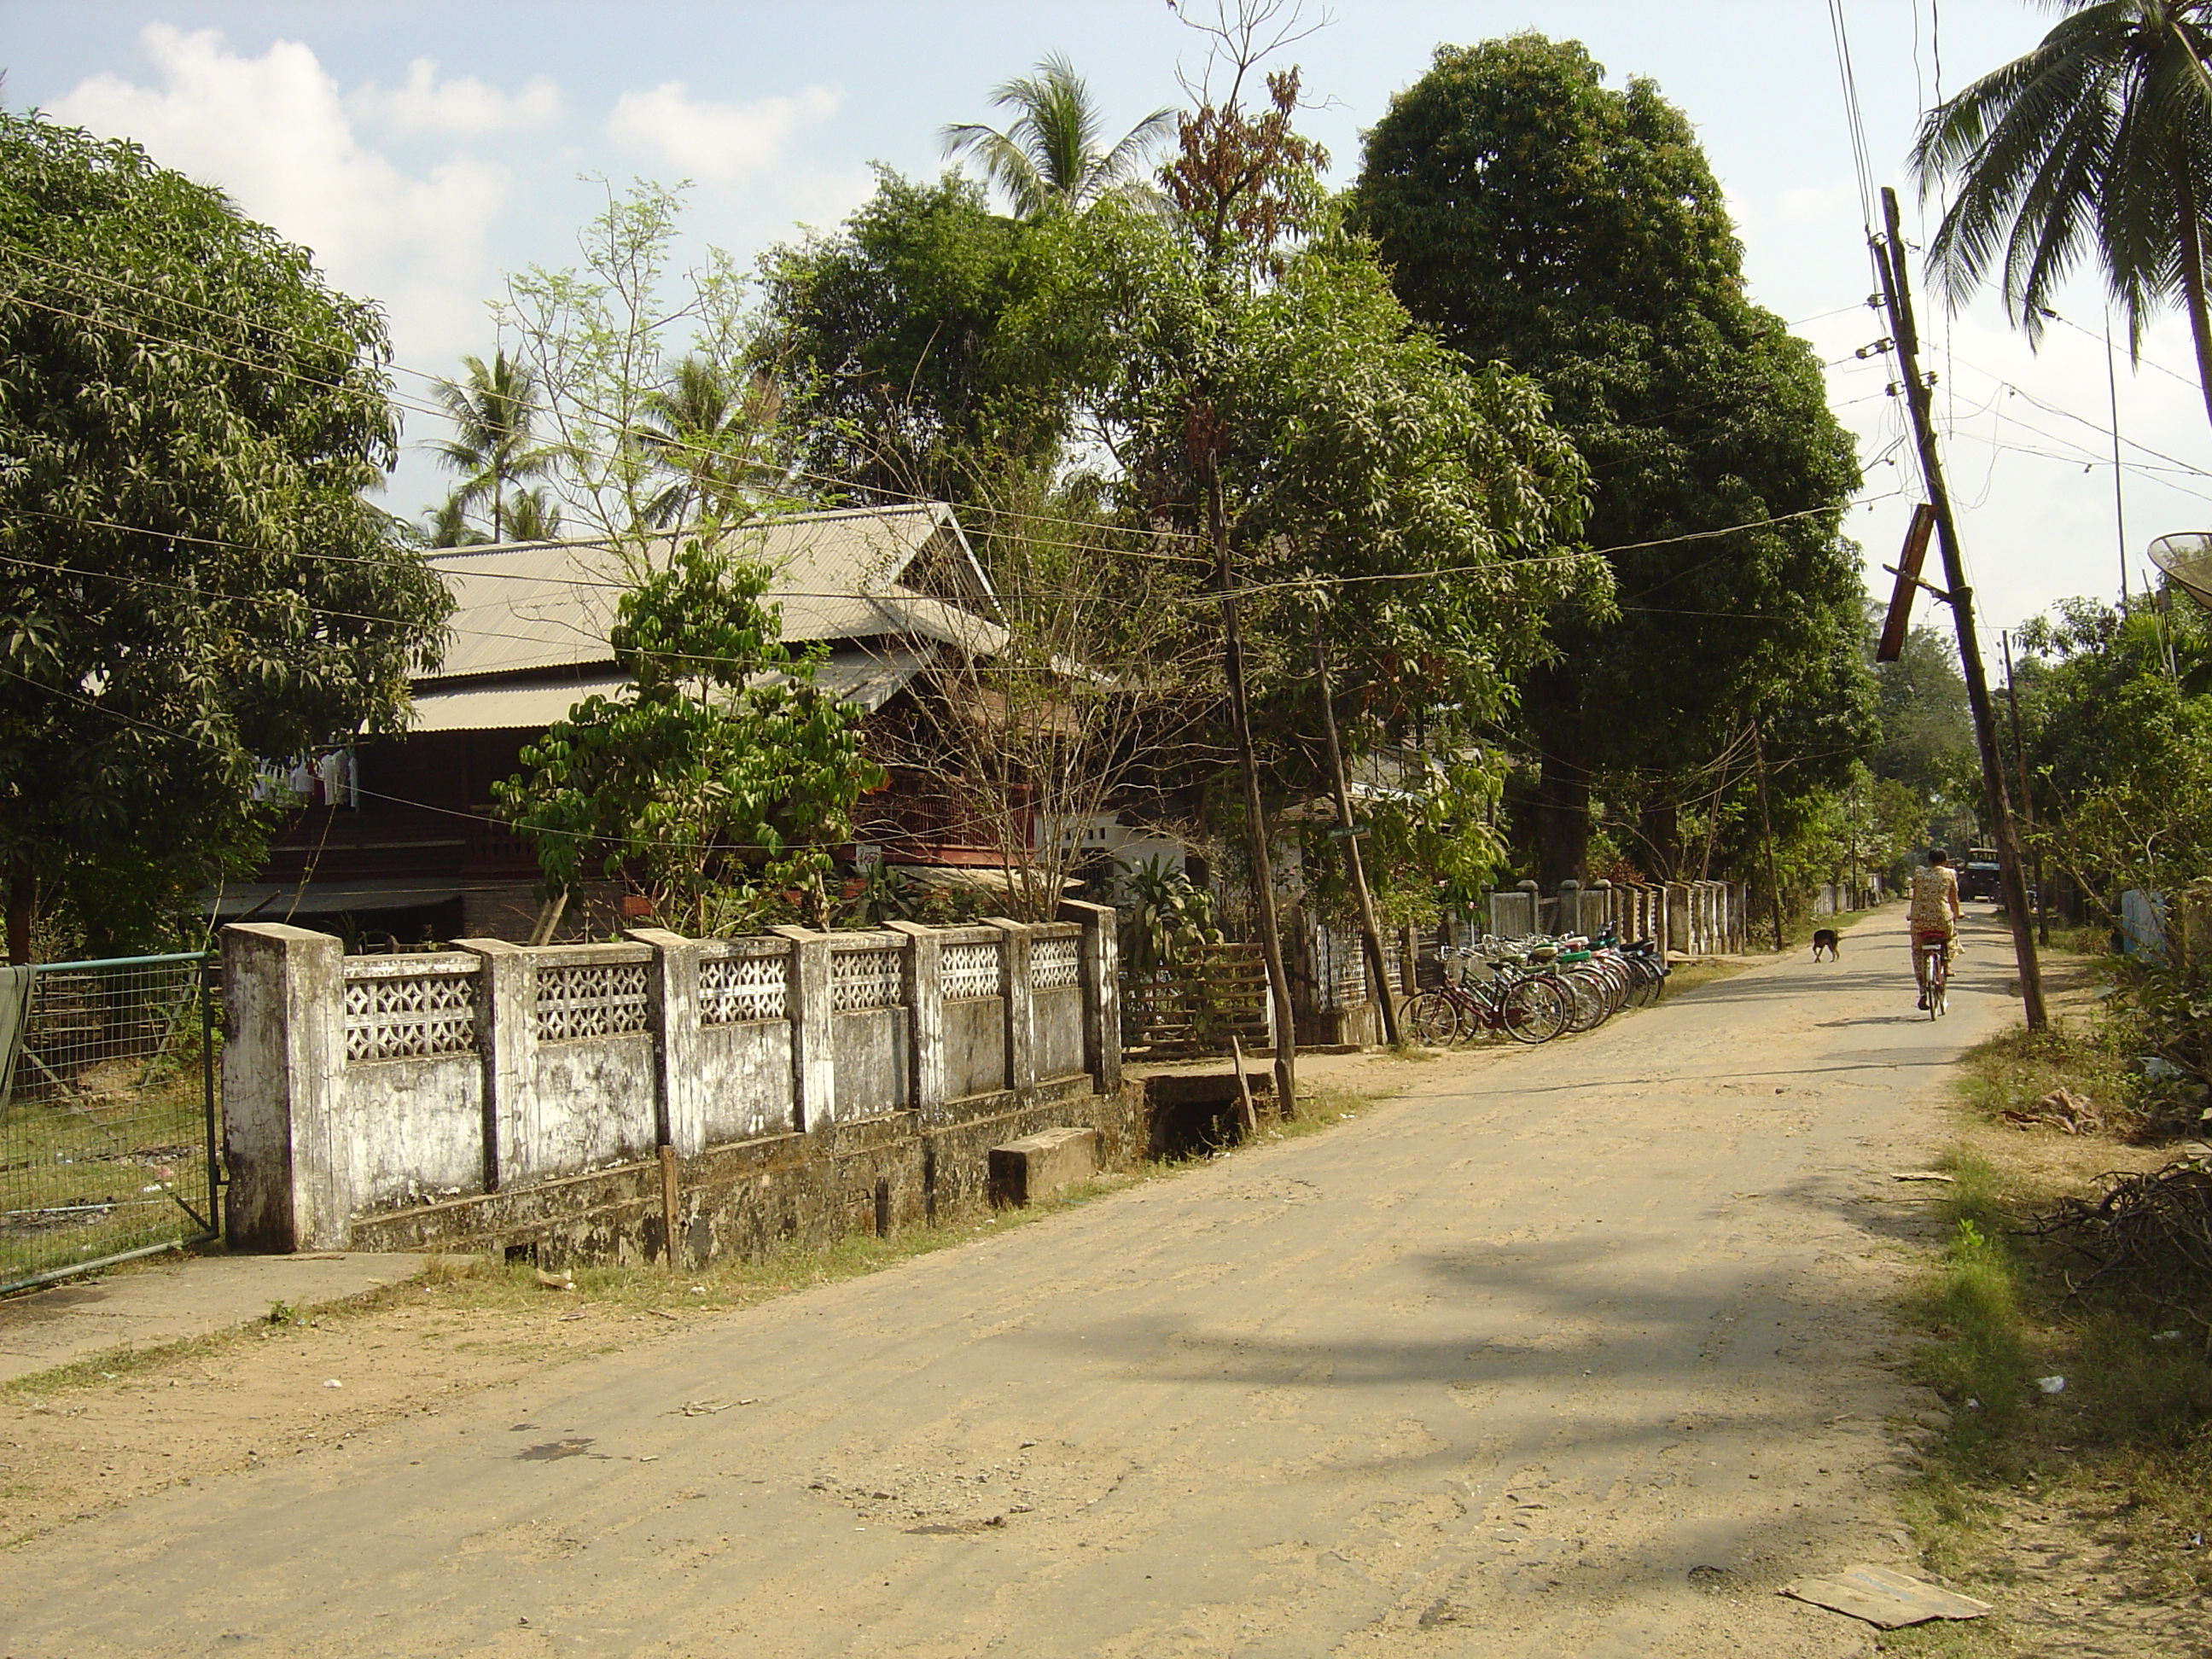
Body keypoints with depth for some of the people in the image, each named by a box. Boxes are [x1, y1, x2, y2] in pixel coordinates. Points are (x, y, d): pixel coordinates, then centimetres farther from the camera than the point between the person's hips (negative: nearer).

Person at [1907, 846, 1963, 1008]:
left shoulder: (1919, 873, 7)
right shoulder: (1950, 874, 5)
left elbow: (1914, 898, 10)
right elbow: (1954, 900, 10)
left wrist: (1911, 914, 25)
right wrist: (1957, 914, 29)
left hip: (1920, 919, 1)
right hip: (1942, 918, -1)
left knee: (1918, 953, 11)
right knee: (1952, 934, 35)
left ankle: (1923, 992, 3)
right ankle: (1946, 964, 23)